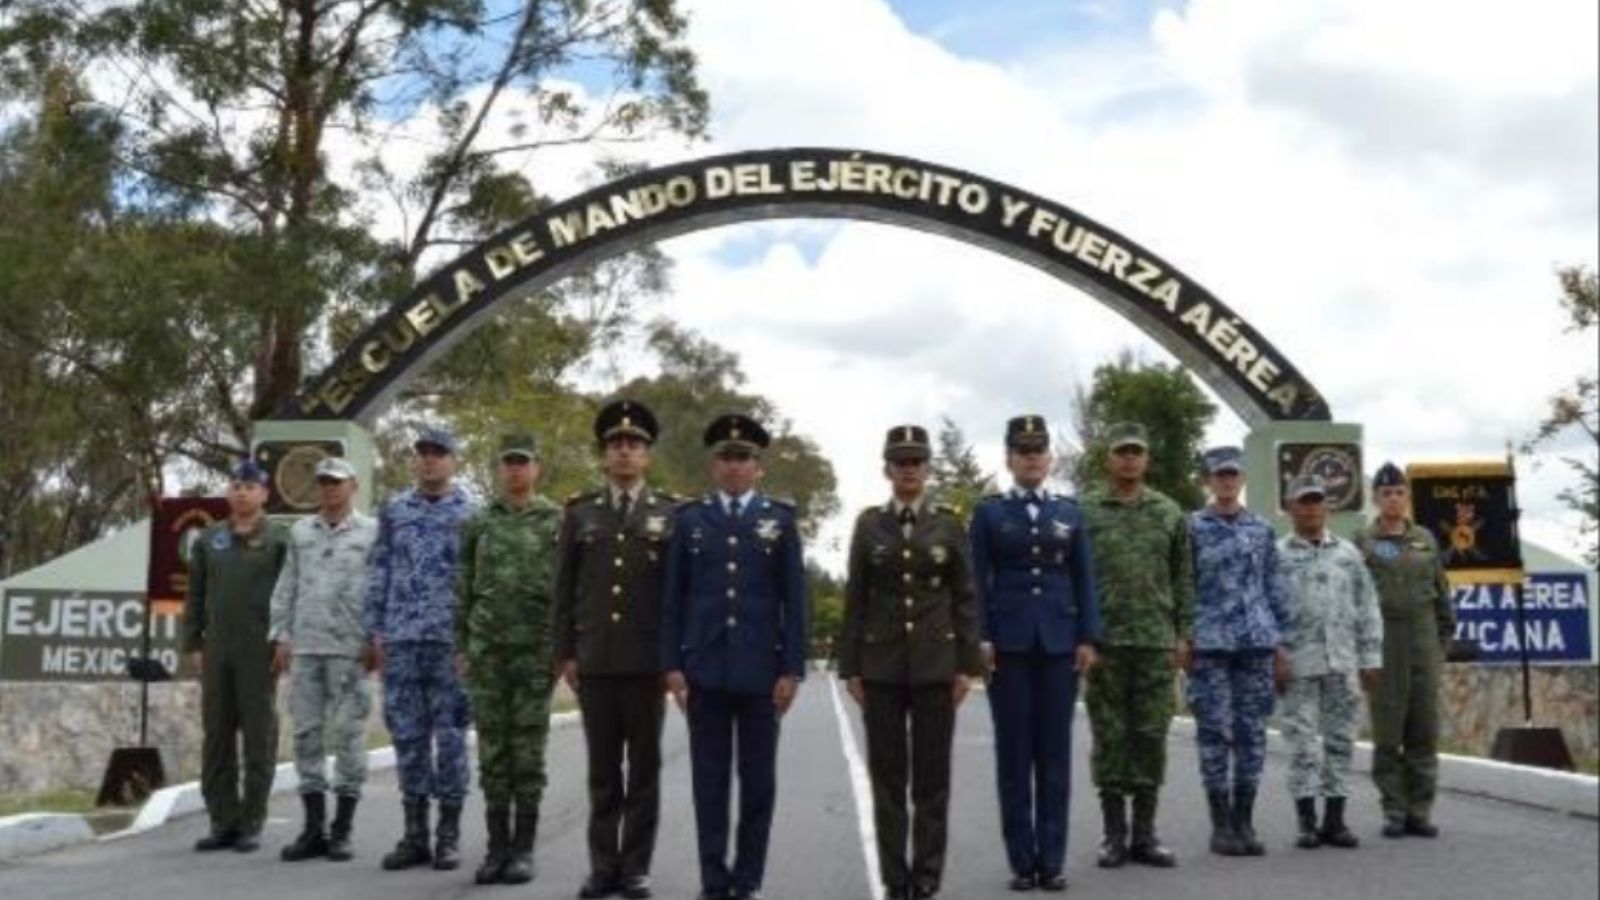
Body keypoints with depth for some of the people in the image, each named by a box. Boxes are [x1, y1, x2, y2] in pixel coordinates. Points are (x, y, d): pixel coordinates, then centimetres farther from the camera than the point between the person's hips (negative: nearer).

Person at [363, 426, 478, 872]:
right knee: (408, 735, 6)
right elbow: (379, 573, 12)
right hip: (401, 638, 3)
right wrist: (373, 630, 5)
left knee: (450, 736, 1)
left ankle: (449, 835, 9)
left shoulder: (470, 513, 2)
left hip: (451, 640, -3)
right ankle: (415, 834, 14)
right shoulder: (393, 511, 11)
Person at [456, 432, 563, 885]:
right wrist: (460, 646, 6)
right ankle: (497, 845, 14)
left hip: (536, 649, -2)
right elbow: (464, 589, 10)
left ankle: (523, 848, 9)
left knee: (528, 750, 1)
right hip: (486, 649, 2)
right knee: (492, 749, 6)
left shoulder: (555, 521, 1)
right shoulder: (478, 522, 8)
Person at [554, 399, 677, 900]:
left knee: (643, 768, 5)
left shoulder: (671, 514, 3)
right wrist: (565, 653, 3)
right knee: (603, 769, 7)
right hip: (594, 661, 2)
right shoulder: (579, 513, 8)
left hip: (648, 661, -1)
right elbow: (565, 590, 8)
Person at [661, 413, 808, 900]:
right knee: (710, 778, 4)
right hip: (704, 668, 1)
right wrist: (672, 664, -1)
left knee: (758, 780, 5)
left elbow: (795, 600, 2)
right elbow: (673, 598, 6)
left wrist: (792, 668, -5)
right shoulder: (689, 519, 7)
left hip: (761, 669, 0)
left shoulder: (781, 519, 5)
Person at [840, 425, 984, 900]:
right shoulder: (869, 523, 4)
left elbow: (965, 598, 3)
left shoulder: (949, 524, 3)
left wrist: (968, 664, -3)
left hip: (936, 664, -1)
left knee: (932, 776, 3)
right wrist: (850, 666, 0)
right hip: (881, 665, 1)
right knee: (887, 776, 4)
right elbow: (855, 599, 4)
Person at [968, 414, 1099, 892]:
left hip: (1059, 643, 2)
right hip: (1008, 644, -1)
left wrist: (1088, 638, 0)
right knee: (1014, 753, 1)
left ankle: (1052, 860, 8)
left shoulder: (1069, 511, 11)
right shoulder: (989, 511, 5)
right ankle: (1023, 861, 7)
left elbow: (1084, 579, 9)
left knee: (1055, 753, 3)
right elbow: (978, 580, 1)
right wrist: (981, 639, -8)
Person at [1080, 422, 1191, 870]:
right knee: (1109, 736, 3)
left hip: (1156, 642, 2)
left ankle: (1145, 833, 14)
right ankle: (1114, 833, 12)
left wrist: (1183, 634, 4)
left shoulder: (1169, 512, 8)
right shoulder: (1084, 512, 1)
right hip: (1104, 643, -2)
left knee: (1151, 736, 5)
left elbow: (1183, 578, 10)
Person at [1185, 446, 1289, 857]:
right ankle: (1221, 825, 6)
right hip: (1210, 643, -3)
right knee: (1215, 731, -2)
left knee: (1253, 731, 5)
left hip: (1257, 641, 3)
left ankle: (1244, 821, 14)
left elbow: (1273, 586, 14)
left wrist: (1280, 640, 9)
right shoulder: (1193, 527, 2)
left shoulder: (1262, 529, 11)